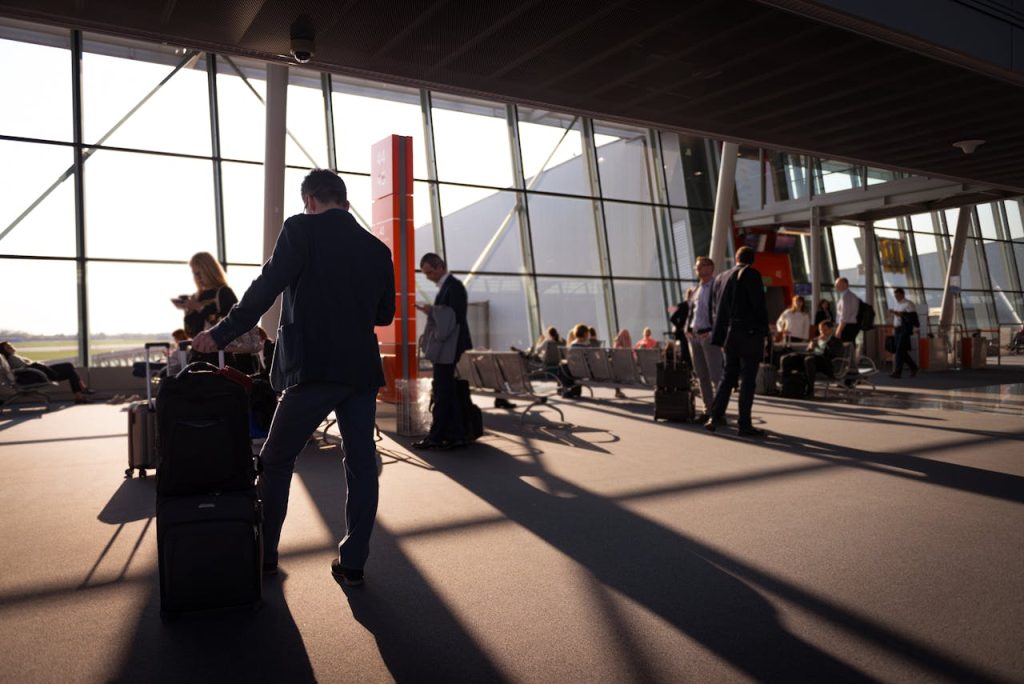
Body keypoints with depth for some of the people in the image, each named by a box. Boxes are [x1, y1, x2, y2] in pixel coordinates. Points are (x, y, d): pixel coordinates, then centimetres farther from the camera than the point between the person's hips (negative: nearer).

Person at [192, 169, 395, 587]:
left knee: (276, 461, 12)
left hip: (313, 371, -4)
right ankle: (352, 563, 12)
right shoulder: (377, 248, 10)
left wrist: (221, 335, -3)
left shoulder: (302, 230, -4)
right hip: (362, 371, 5)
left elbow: (266, 289, -11)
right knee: (361, 465, 9)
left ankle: (264, 555, 20)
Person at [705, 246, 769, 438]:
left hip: (730, 334, 6)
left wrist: (721, 337, 16)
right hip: (750, 334, -6)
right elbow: (759, 305, -12)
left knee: (728, 376, 14)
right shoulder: (752, 274, -8)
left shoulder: (722, 277, 11)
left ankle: (715, 416, 9)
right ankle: (744, 424, 2)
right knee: (748, 379, -1)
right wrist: (764, 333, -5)